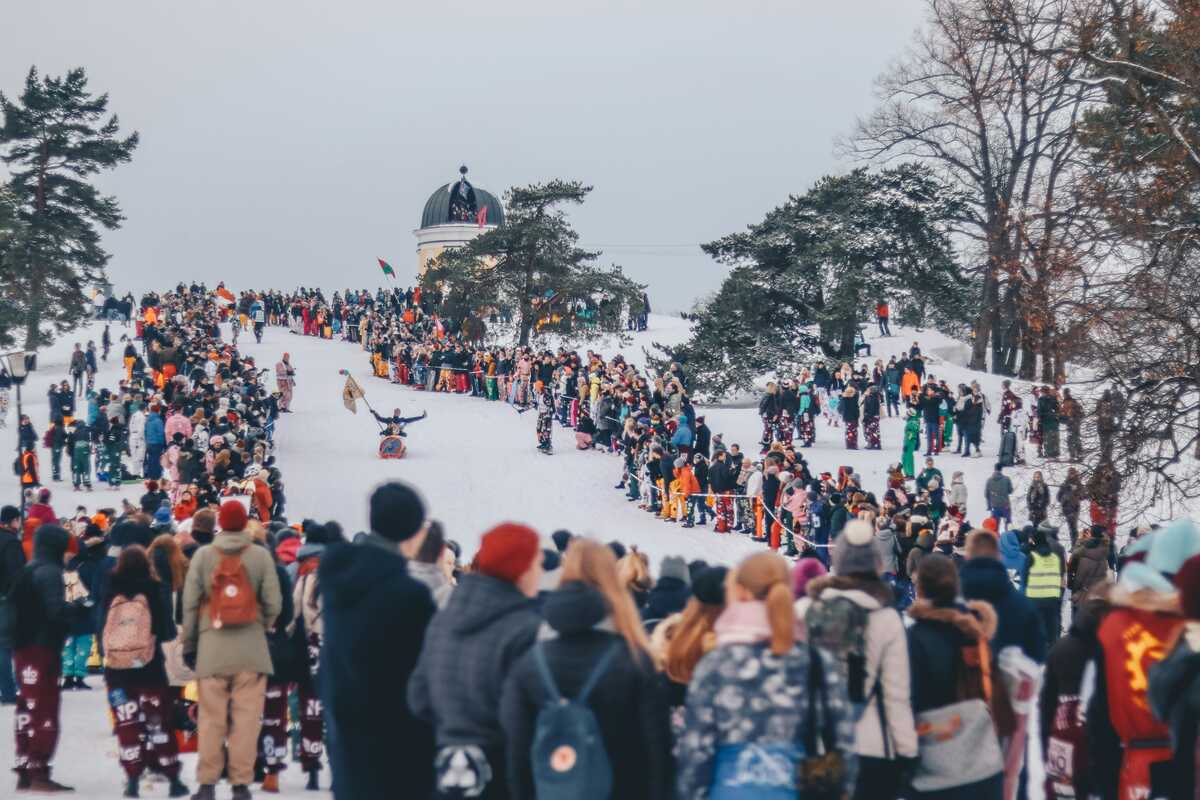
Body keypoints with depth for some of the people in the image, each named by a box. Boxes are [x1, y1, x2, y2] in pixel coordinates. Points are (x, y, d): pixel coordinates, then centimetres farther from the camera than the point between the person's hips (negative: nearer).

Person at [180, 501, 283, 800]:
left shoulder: (203, 555, 0)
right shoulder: (260, 556, -2)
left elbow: (189, 603, 0)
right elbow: (273, 603, -3)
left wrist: (189, 644, 10)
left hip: (211, 649, 1)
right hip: (251, 651, -1)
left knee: (211, 718, 6)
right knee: (246, 718, 2)